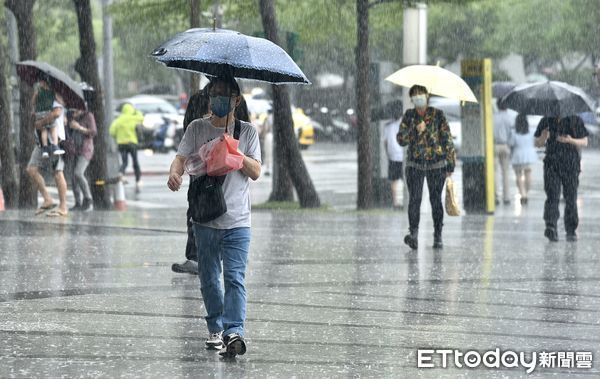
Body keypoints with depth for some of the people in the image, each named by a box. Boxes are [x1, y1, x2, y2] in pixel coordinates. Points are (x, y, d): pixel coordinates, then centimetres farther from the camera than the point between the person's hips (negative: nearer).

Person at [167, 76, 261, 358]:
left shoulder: (246, 131, 6)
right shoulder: (197, 129, 7)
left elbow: (256, 172, 2)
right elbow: (182, 157, -4)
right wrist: (174, 173, -26)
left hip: (237, 221, -2)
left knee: (234, 278, -14)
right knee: (209, 279, 11)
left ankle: (234, 331, -23)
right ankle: (216, 329, 24)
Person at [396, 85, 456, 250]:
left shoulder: (438, 115, -1)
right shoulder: (408, 116, 4)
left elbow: (447, 139, 1)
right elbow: (401, 140, -1)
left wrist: (450, 165, -2)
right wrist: (415, 130, -18)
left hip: (436, 163, -1)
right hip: (414, 163, 1)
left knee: (436, 200, 3)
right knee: (414, 199, -14)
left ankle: (438, 237, 12)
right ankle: (413, 234, -24)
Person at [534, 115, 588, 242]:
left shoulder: (575, 120, 3)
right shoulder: (546, 121, 7)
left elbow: (584, 142, 4)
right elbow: (538, 143, 12)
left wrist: (571, 141, -16)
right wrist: (543, 138, -12)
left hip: (571, 164, 0)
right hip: (552, 164, 0)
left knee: (571, 199, 3)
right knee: (552, 196, -13)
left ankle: (571, 231, 13)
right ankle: (551, 227, -23)